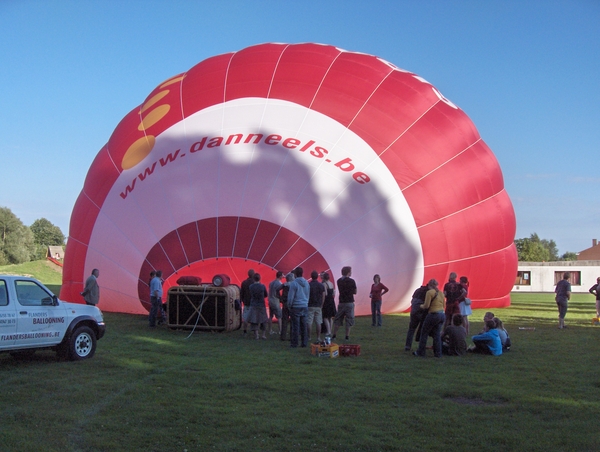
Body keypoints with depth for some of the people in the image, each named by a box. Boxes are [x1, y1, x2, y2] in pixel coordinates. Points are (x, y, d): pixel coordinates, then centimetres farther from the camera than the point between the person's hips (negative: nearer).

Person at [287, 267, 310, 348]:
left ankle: (294, 343, 2)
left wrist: (289, 306, 3)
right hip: (305, 307, 5)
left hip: (296, 307, -5)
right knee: (303, 325, 9)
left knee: (295, 326, -2)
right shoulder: (306, 283, 7)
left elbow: (290, 296, -11)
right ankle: (304, 343, 11)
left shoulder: (293, 283, -12)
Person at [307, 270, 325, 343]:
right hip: (318, 306, 2)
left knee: (309, 322, 2)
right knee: (318, 323, 5)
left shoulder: (308, 285, -6)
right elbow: (323, 297, 5)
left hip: (310, 306, -2)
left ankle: (308, 337, 4)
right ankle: (318, 337, 3)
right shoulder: (321, 285, 2)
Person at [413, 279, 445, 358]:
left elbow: (426, 306, -13)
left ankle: (420, 352, 13)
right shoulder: (441, 293, 12)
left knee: (424, 333, 7)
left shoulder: (429, 292, -9)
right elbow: (443, 305, 15)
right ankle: (438, 353, 9)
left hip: (433, 315, -7)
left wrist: (421, 306, 7)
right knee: (437, 335, 12)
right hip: (442, 315, 7)